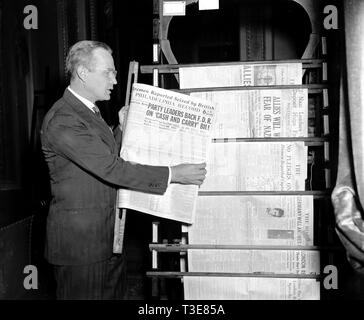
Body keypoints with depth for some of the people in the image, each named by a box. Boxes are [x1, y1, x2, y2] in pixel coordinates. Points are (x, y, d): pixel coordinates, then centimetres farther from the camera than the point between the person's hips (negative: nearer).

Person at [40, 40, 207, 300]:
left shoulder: (90, 112, 12)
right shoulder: (62, 120, -21)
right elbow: (111, 169, -26)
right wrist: (173, 174, -24)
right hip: (80, 242, -9)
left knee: (114, 293, 18)